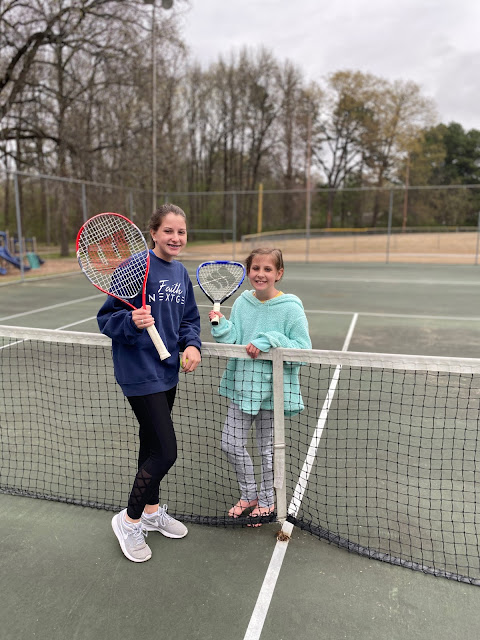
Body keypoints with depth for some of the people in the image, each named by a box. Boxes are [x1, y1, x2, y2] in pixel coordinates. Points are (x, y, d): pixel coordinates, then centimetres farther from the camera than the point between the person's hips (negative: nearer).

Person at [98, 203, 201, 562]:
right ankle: (129, 520, 19)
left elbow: (189, 319, 14)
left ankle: (152, 510, 42)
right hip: (140, 373, -7)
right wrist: (132, 321, -33)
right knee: (166, 451, -5)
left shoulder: (181, 273, 6)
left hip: (167, 371, 7)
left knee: (154, 444, 21)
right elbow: (107, 319, -14)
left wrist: (192, 344, -4)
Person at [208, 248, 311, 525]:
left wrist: (268, 341, -26)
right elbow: (233, 342, 1)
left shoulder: (290, 308, -13)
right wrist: (220, 325, -17)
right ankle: (249, 495, 36)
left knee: (268, 450, 12)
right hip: (241, 387, 5)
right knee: (231, 445, 12)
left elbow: (303, 349, -17)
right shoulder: (242, 303, 1)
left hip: (272, 390, -5)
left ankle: (267, 501, 37)